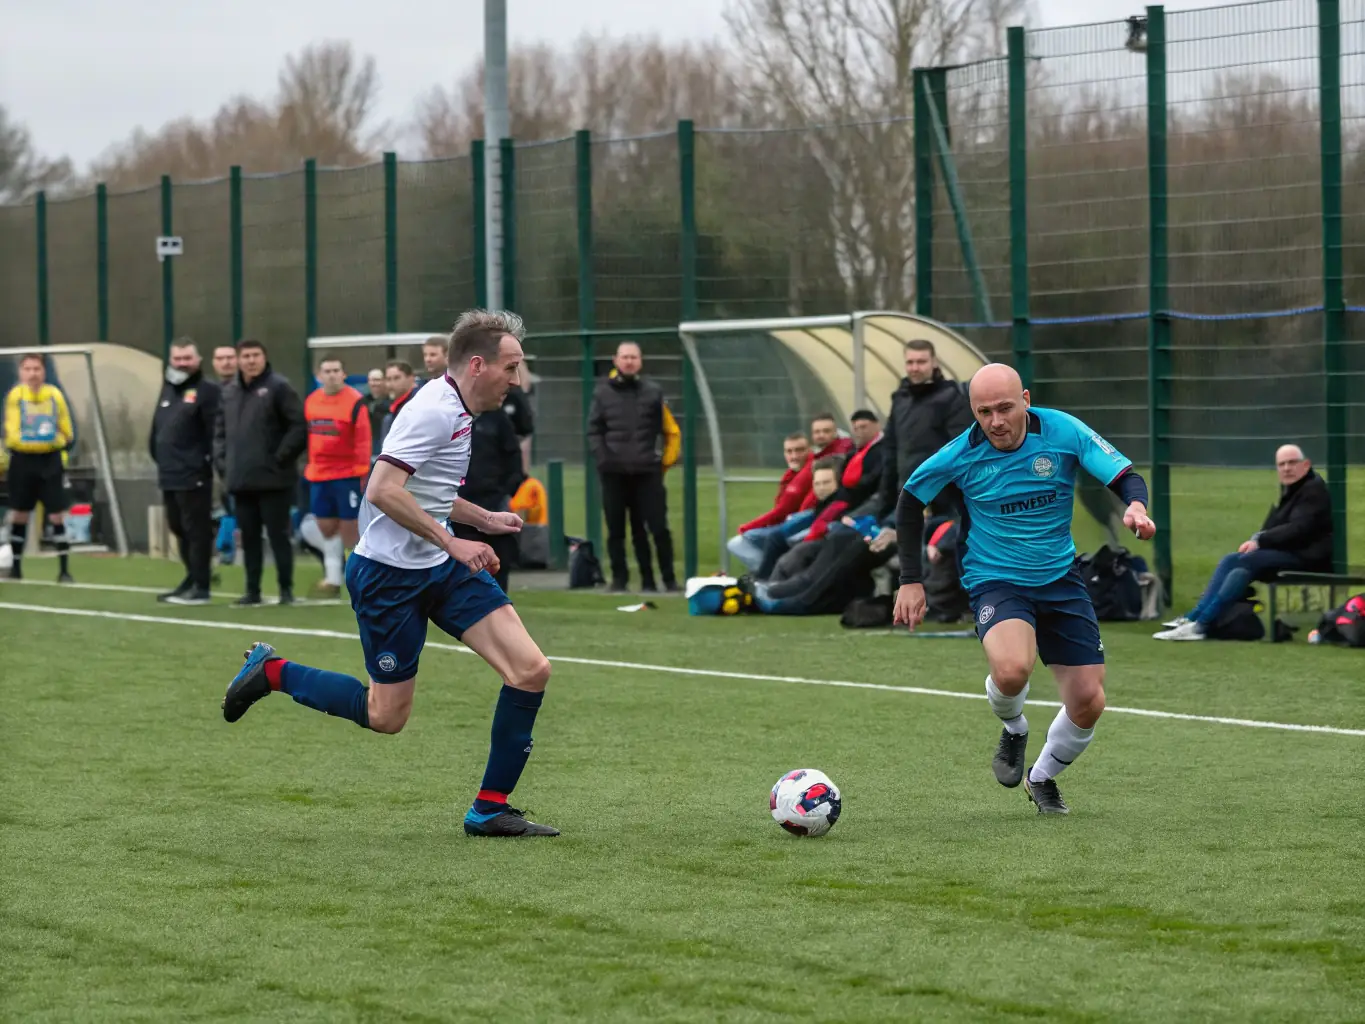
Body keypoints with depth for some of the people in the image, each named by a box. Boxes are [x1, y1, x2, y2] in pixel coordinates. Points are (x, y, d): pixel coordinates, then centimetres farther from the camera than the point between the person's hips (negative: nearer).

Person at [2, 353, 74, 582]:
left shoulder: (55, 395, -1)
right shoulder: (15, 395, -5)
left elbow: (67, 433, 6)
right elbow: (11, 433, -11)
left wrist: (55, 439, -7)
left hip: (50, 461, 0)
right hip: (22, 460, 0)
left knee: (57, 515, -5)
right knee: (19, 515, 10)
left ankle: (64, 570, -2)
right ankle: (16, 566, 23)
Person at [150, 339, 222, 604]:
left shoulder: (207, 391, -7)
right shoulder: (168, 390, 19)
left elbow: (216, 432, -14)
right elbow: (157, 429, 23)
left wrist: (207, 461, -16)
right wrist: (159, 457, 14)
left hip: (194, 476, -9)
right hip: (169, 475, 9)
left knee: (197, 531, -6)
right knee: (179, 529, 15)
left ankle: (200, 586, -3)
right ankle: (192, 579, 27)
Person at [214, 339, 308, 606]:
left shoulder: (278, 388, -5)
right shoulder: (229, 392, 15)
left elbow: (299, 427, -10)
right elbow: (220, 431, 20)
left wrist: (281, 458, -13)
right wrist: (222, 462, 7)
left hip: (273, 479, -6)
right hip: (241, 480, 6)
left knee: (278, 534, -3)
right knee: (249, 538, 9)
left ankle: (286, 589, 2)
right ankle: (252, 590, 15)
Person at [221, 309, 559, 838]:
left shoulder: (456, 412, 12)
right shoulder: (433, 410, -19)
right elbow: (382, 491, -28)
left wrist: (483, 518, 19)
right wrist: (451, 541, -25)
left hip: (442, 568, 9)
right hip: (389, 575, -9)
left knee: (531, 670, -6)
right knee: (386, 715, 1)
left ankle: (491, 808, 2)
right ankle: (271, 672, 21)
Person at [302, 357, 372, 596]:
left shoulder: (355, 402, -9)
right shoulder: (310, 402, 8)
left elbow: (363, 439, -11)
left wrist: (362, 471, -13)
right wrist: (309, 465, 14)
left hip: (347, 475, -6)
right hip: (318, 476, 6)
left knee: (349, 528, -3)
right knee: (326, 527, 9)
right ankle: (333, 578, 18)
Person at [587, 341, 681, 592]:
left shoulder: (652, 392, 5)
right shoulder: (603, 392, 6)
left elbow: (671, 431, 9)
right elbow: (594, 430, 7)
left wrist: (666, 460, 3)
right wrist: (602, 458, -6)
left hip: (647, 471, -1)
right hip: (614, 472, 1)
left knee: (659, 527, -4)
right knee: (616, 530, 4)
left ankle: (669, 579, 4)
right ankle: (619, 578, 13)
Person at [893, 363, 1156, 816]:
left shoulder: (1064, 432, -12)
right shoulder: (961, 455, -13)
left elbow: (1127, 478, -11)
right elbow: (910, 499, 3)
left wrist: (1136, 506, -35)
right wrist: (911, 579, 0)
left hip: (1060, 579, 3)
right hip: (995, 581, -2)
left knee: (1088, 704, -2)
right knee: (1012, 669, -33)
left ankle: (1043, 778, 29)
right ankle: (1014, 730, 4)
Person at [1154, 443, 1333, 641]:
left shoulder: (1314, 490, -9)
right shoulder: (1289, 490, 19)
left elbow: (1298, 529, -21)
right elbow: (1271, 528, 19)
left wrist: (1260, 541, -19)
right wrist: (1256, 540, -3)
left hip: (1307, 556, -9)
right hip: (1288, 552, 9)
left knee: (1246, 562, -25)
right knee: (1230, 560, -6)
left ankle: (1200, 623, -30)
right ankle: (1193, 617, -16)